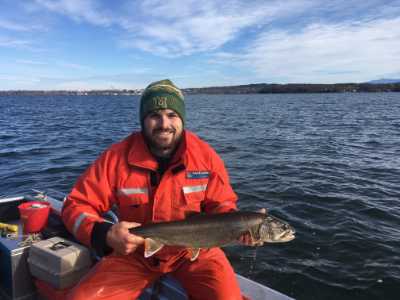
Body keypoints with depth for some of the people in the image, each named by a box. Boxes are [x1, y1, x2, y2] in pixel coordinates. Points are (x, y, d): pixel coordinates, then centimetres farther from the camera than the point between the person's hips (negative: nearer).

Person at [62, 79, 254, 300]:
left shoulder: (206, 156, -11)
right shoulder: (116, 157, -13)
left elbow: (221, 205, 0)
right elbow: (77, 205, -9)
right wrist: (105, 235, -28)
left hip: (193, 249, 0)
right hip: (134, 250, 1)